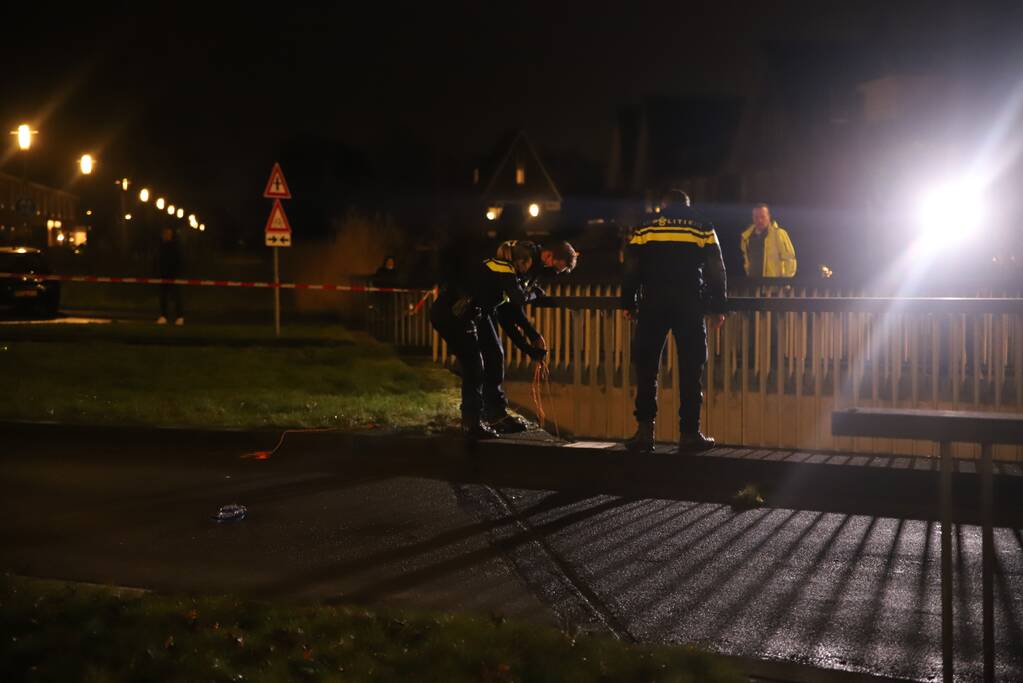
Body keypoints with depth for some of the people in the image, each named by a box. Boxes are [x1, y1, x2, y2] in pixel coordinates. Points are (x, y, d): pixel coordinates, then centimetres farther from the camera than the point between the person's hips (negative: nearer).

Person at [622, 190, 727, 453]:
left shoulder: (645, 229, 10)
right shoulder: (703, 229, 10)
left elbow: (631, 269, 6)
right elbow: (716, 271, 6)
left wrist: (628, 304, 13)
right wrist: (718, 307, 11)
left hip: (652, 304, 0)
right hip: (691, 305, 0)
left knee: (646, 365, 5)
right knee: (690, 369, 3)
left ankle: (645, 428, -5)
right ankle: (689, 433, 2)